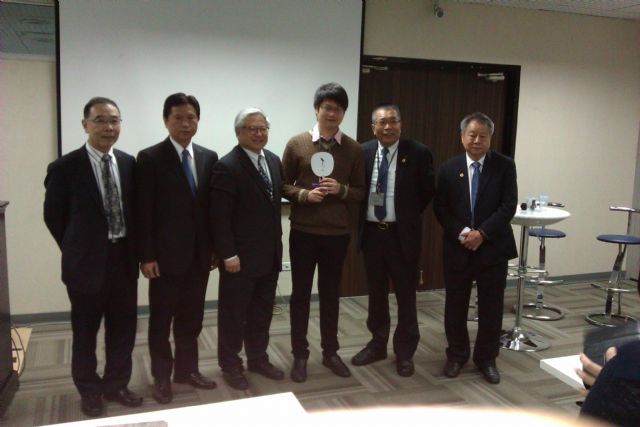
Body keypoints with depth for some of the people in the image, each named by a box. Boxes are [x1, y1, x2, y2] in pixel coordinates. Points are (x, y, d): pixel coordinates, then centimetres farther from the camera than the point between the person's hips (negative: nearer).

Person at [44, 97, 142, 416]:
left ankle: (116, 385, 34)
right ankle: (89, 392, 32)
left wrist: (132, 249, 5)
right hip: (86, 263, -3)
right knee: (85, 333, 12)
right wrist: (76, 250, 3)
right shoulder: (64, 167, -11)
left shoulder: (129, 164, 1)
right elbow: (53, 216, -1)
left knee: (123, 330, 14)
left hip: (124, 260, 4)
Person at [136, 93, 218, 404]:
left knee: (192, 317, 14)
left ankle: (187, 369, 30)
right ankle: (162, 376, 24)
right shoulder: (150, 158, -7)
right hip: (166, 254, -4)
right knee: (162, 319, 9)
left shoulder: (209, 157, 7)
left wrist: (215, 247, 5)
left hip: (199, 254, 4)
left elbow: (212, 206, 7)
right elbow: (144, 212, -9)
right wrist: (146, 256, -13)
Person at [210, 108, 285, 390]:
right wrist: (228, 254, -18)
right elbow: (219, 217, -17)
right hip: (240, 257, -7)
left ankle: (258, 359, 33)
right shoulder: (227, 166, -15)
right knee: (233, 314, 8)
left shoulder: (274, 161, 8)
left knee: (262, 312, 18)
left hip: (270, 254, 7)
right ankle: (230, 366, 23)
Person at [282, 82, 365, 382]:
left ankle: (330, 352, 27)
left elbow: (360, 192, 5)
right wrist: (304, 194, -16)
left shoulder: (353, 149, 2)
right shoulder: (296, 144, -2)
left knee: (330, 294, 13)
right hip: (303, 232, -1)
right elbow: (283, 186, 2)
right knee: (301, 294, 8)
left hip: (337, 233, 1)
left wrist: (341, 190, -14)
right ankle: (300, 355, 21)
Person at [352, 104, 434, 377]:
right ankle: (377, 344, 32)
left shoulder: (418, 153, -8)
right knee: (376, 292, 16)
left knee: (405, 295, 7)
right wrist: (360, 220, 2)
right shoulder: (362, 152, 1)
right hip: (371, 232, 3)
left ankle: (404, 352, 22)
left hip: (402, 234, -3)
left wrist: (409, 214, 2)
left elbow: (427, 192, 1)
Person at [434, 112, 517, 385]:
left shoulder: (505, 166, -1)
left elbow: (508, 206, -8)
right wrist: (461, 233, -14)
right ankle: (457, 355, 28)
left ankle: (486, 359, 24)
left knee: (491, 307, 7)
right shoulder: (448, 169, 3)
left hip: (493, 248, -1)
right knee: (455, 306, 10)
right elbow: (440, 208, -1)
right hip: (457, 248, 1)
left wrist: (482, 233, -16)